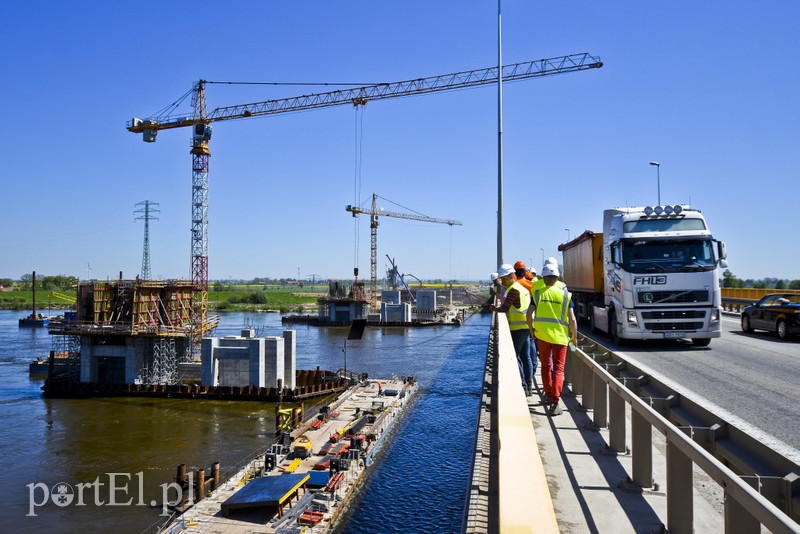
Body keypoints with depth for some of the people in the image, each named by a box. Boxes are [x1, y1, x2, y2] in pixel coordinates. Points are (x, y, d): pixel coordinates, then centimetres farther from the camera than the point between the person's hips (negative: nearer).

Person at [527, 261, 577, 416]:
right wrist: (574, 336, 9)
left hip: (542, 335, 1)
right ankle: (554, 402, -6)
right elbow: (572, 319, -4)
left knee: (545, 366, 19)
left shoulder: (538, 293, 0)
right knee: (558, 368, 3)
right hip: (560, 336, -1)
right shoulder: (565, 294, -1)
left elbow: (529, 314, -6)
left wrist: (531, 329, 10)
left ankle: (548, 395, 32)